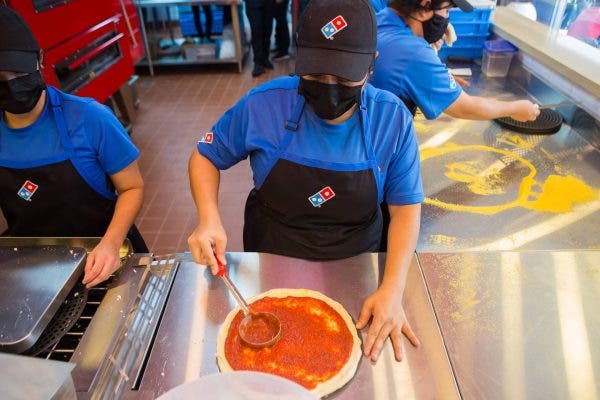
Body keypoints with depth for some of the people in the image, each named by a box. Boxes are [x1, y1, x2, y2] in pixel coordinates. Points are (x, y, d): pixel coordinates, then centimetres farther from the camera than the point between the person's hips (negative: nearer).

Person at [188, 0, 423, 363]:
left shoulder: (393, 118, -17)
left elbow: (406, 208, -11)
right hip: (270, 265, 1)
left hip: (355, 271, 1)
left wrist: (393, 289, -23)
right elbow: (205, 156, -5)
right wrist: (209, 220, -24)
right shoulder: (264, 104, -20)